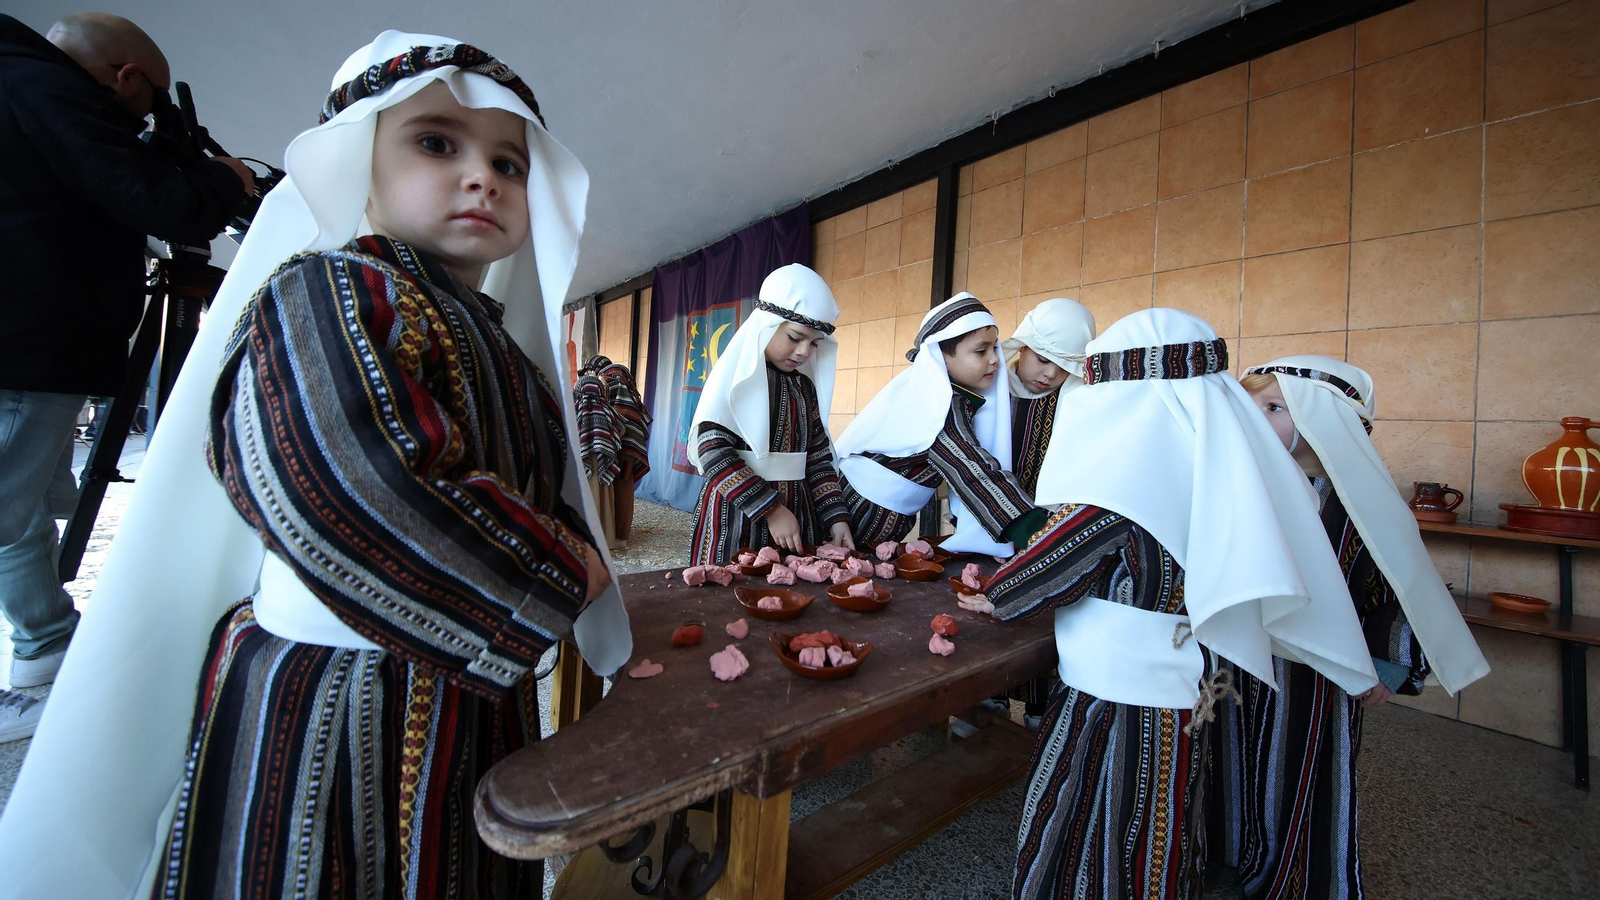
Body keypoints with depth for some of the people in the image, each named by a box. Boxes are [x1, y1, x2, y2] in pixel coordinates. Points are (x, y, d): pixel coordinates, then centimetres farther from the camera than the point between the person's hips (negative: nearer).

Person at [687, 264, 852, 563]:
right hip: (738, 514, -5)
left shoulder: (805, 386, 9)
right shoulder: (736, 374, -8)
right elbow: (713, 451, -17)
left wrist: (836, 517, -1)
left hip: (797, 512, 6)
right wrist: (771, 509, -19)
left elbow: (819, 458, 9)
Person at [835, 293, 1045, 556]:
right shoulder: (935, 400, -24)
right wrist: (1036, 534, -34)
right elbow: (977, 475, -31)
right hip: (865, 513, -8)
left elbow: (971, 473, -1)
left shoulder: (964, 399, 2)